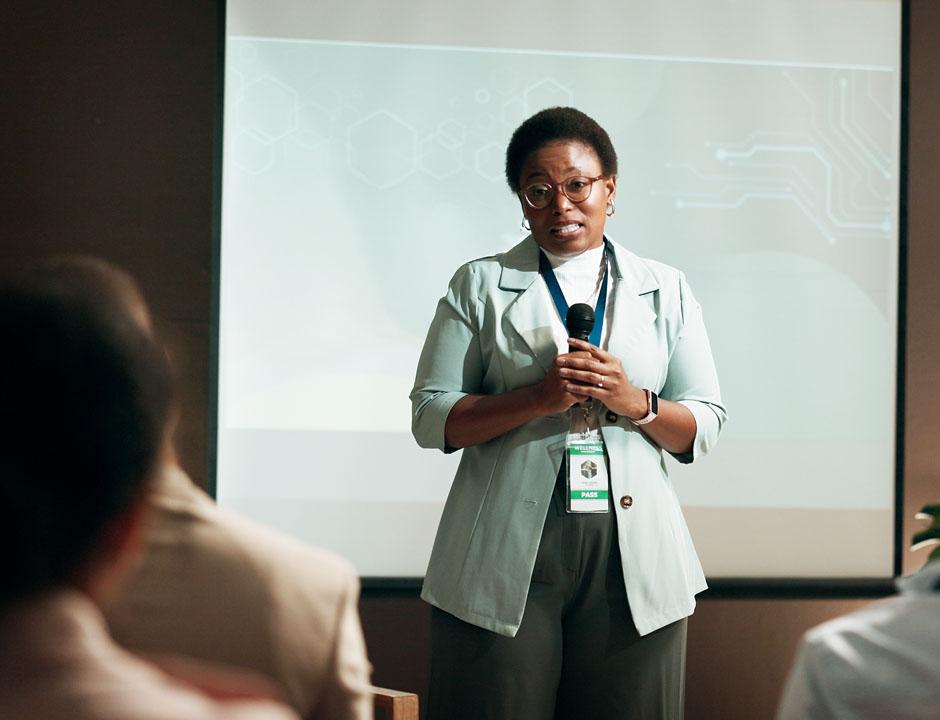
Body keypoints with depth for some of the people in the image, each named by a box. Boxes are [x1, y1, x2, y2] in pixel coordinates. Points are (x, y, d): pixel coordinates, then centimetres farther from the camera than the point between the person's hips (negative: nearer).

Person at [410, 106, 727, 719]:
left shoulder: (666, 290, 13)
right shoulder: (480, 286, 8)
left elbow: (705, 426, 9)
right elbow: (431, 417, 1)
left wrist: (635, 402, -11)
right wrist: (537, 399, -13)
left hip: (633, 556, 2)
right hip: (506, 556, -1)